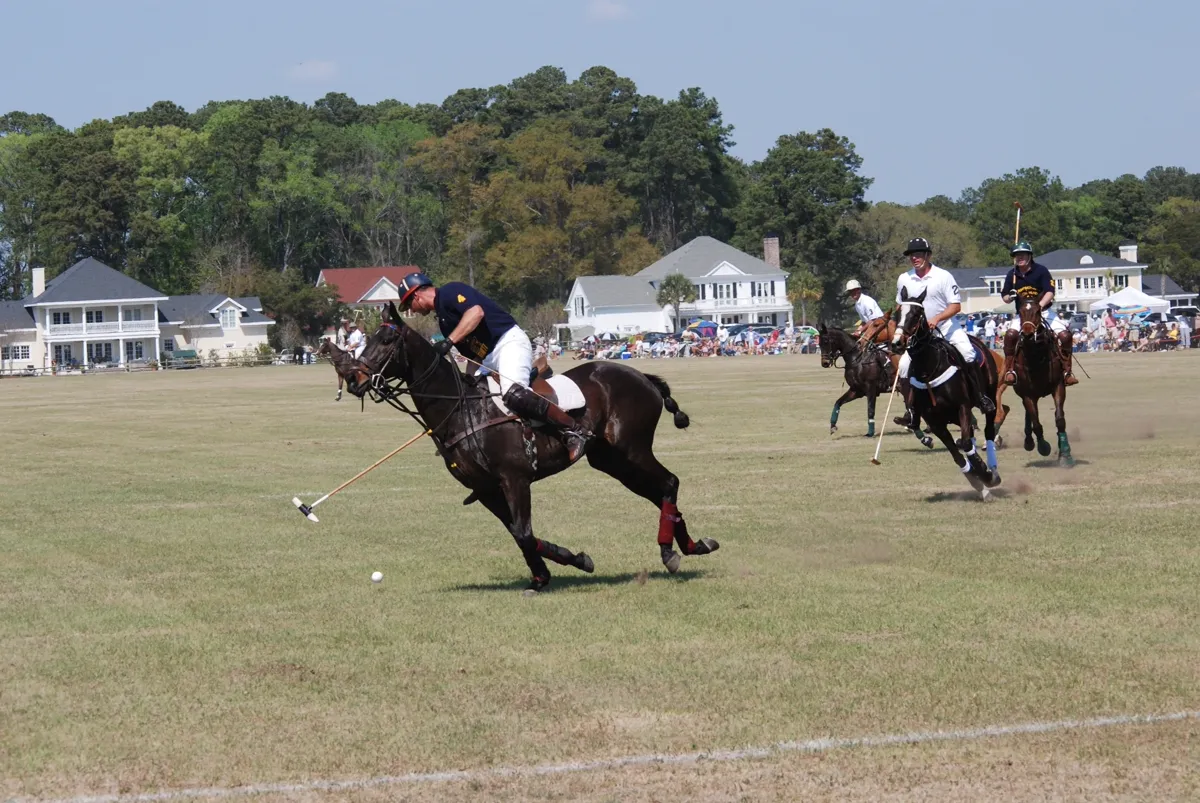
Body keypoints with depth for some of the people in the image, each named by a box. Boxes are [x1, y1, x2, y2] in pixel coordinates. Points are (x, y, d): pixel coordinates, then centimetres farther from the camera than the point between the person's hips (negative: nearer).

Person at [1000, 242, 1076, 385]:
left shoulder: (1041, 270, -8)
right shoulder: (1012, 275, 1)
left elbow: (1050, 292, -15)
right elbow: (1005, 297, 8)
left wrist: (1040, 305, -32)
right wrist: (1009, 297, -17)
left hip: (1044, 311, -1)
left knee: (1065, 335, -18)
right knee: (1010, 334, -26)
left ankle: (1066, 371, -6)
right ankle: (1009, 370, -15)